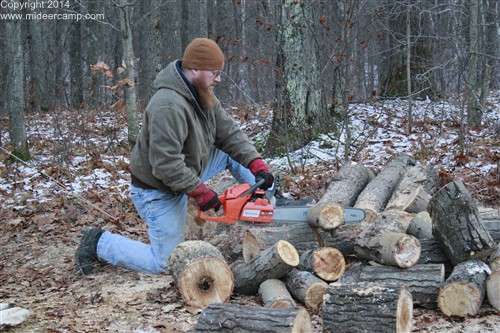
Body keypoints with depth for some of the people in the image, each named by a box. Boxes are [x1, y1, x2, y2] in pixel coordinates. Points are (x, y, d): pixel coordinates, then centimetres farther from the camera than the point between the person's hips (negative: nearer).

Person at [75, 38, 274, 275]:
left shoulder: (203, 96, -4)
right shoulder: (169, 106, -34)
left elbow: (228, 132, -5)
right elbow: (166, 163, -36)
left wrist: (257, 165, -17)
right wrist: (201, 193, -28)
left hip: (186, 174, 9)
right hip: (157, 191, -9)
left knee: (233, 152, 5)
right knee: (163, 264, -1)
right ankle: (99, 243, 12)